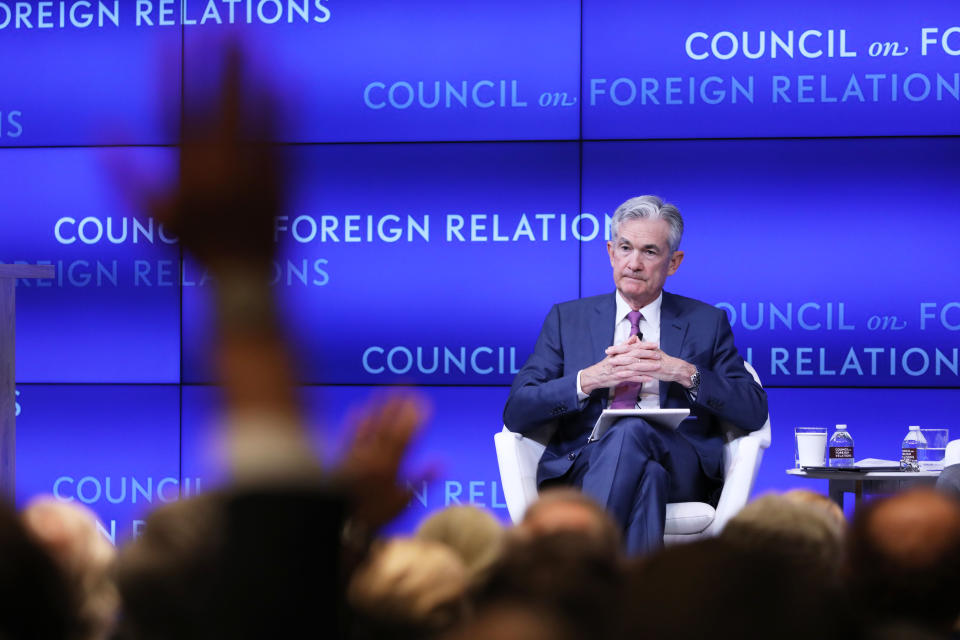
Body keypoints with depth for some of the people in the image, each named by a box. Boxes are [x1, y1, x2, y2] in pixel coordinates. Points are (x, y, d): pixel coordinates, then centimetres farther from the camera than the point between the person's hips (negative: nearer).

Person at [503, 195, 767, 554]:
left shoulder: (707, 323, 19)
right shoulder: (567, 319, 20)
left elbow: (754, 413, 8)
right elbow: (516, 414, 9)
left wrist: (684, 373, -7)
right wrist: (589, 379, -7)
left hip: (679, 470, 0)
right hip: (583, 466, 0)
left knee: (632, 432, -37)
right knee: (646, 475, -37)